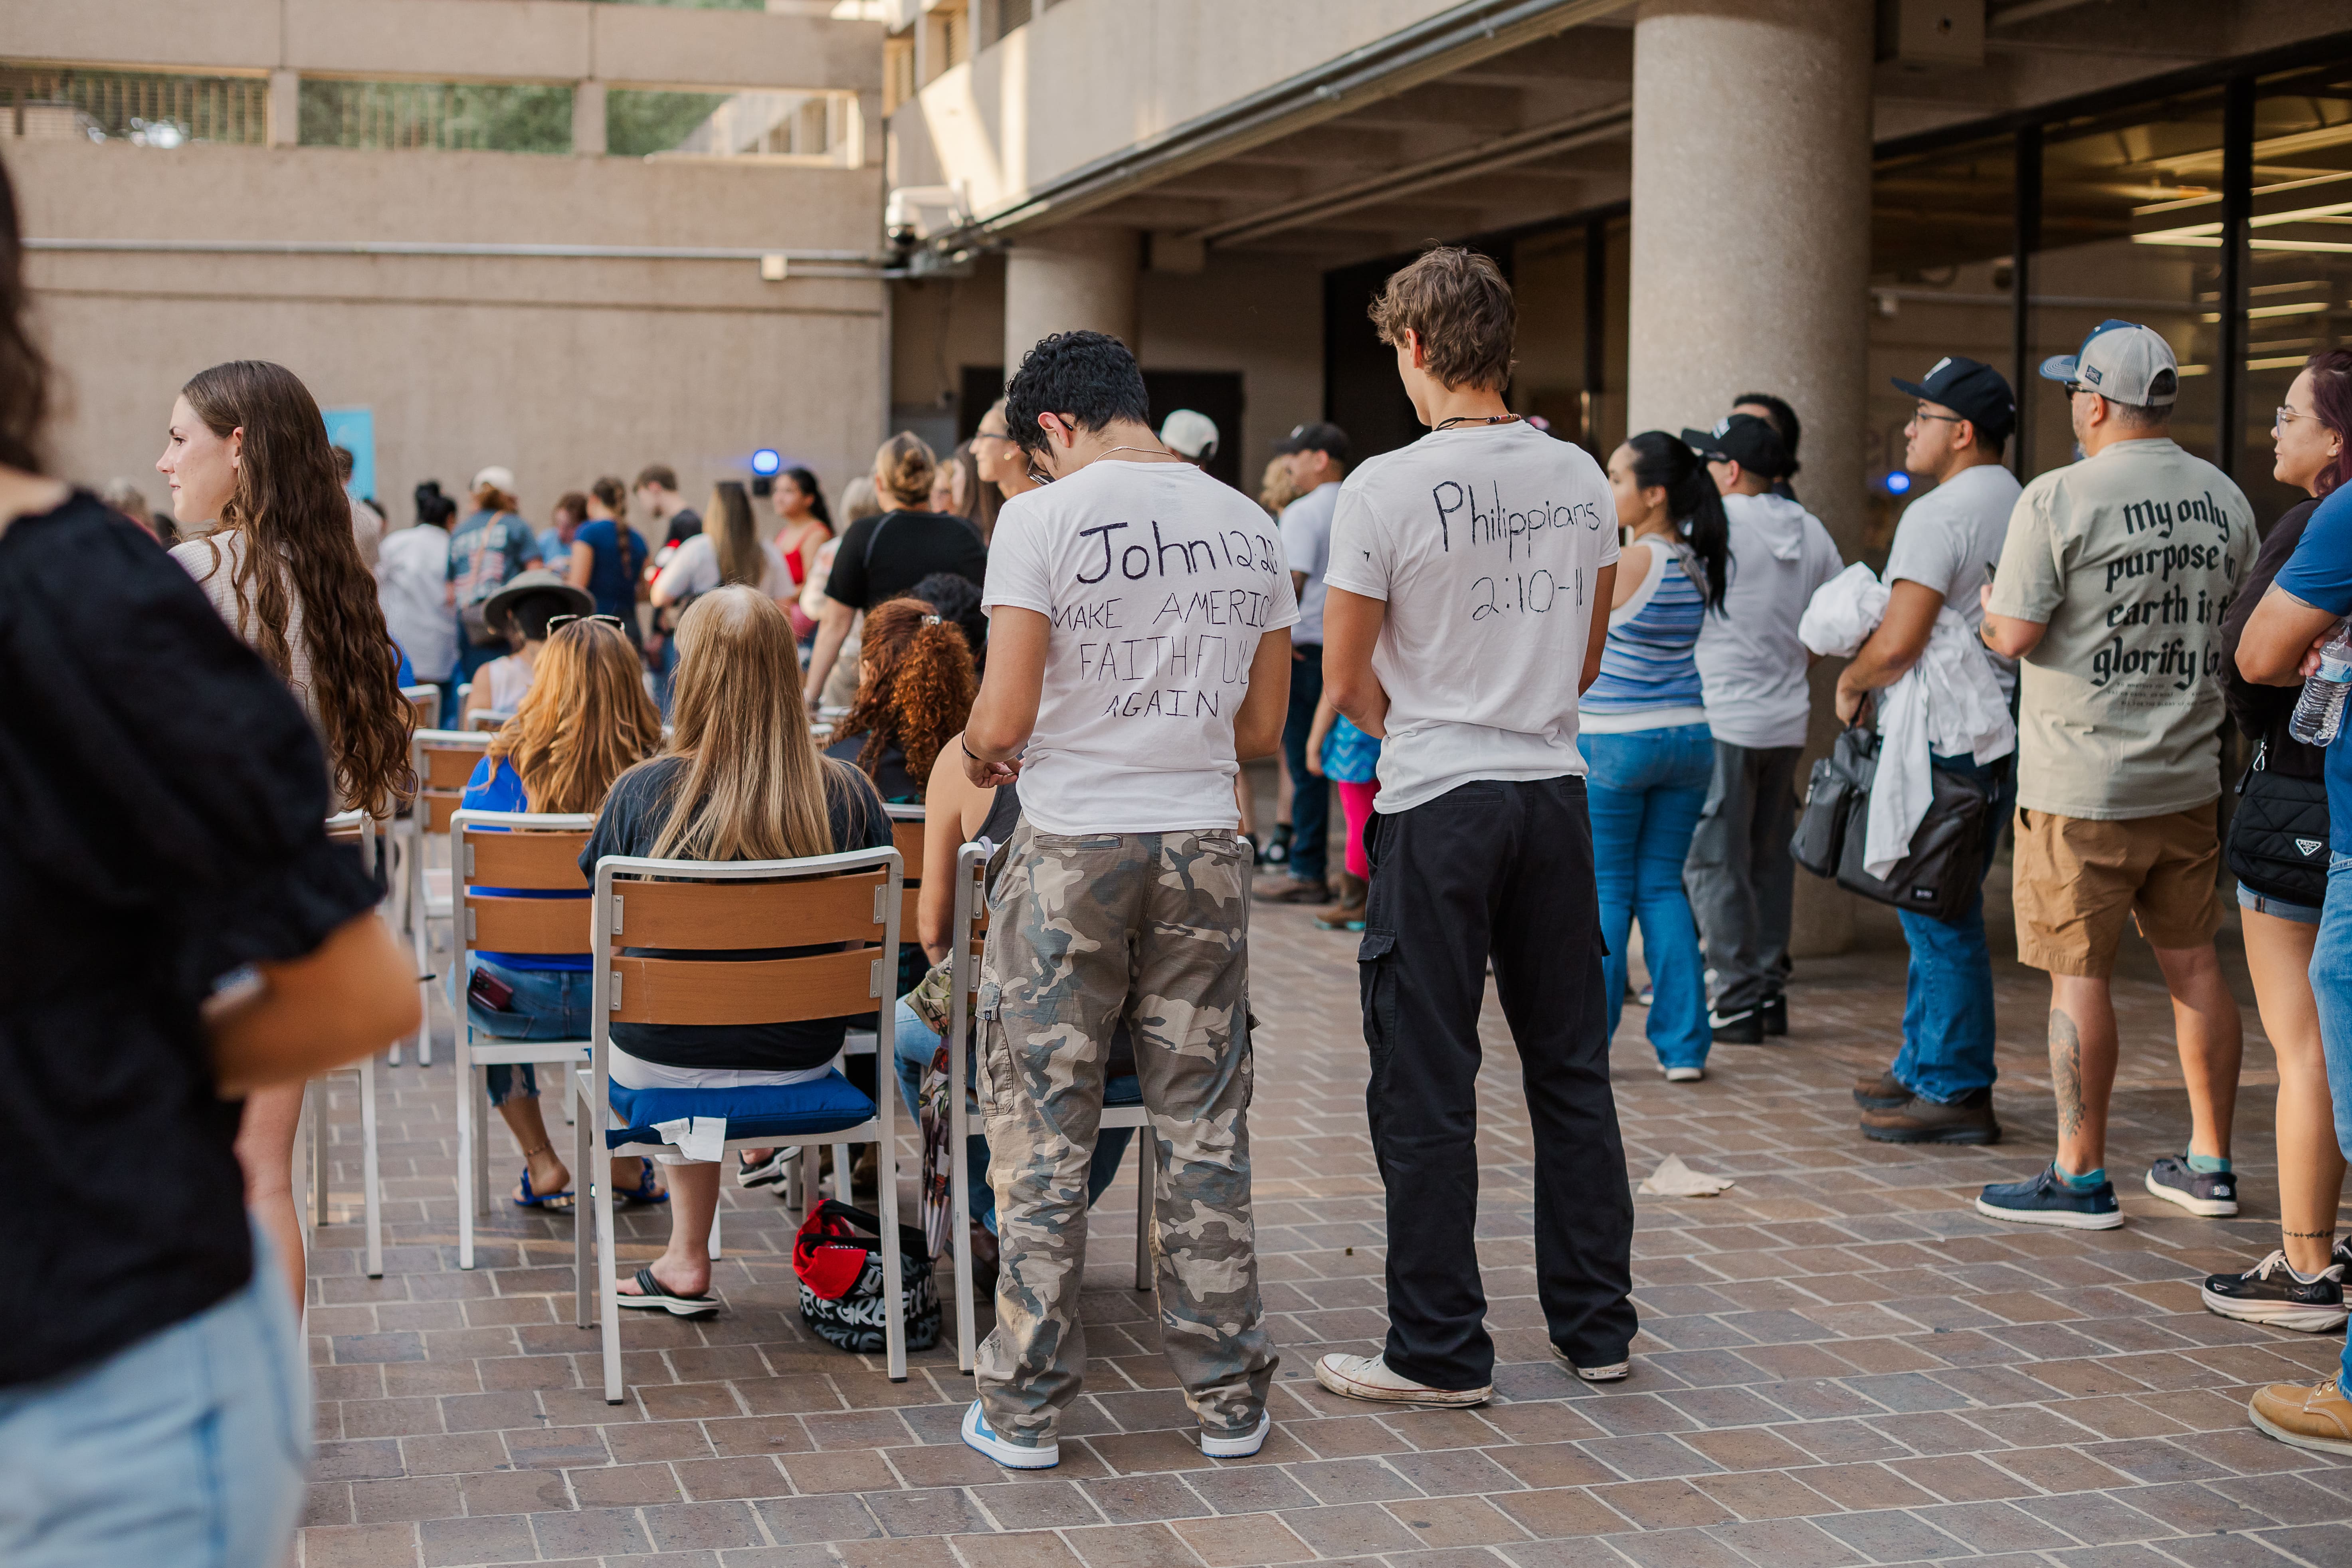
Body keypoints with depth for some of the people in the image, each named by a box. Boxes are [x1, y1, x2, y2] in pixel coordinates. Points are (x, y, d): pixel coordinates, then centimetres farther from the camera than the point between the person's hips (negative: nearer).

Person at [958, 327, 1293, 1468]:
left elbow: (1005, 713, -13)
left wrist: (982, 755, 9)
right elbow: (1262, 730, 9)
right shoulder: (1247, 528, 6)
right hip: (1204, 848, 4)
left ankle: (1025, 1408, 11)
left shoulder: (1042, 520, -8)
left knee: (1042, 1130, 5)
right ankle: (1226, 1398, 17)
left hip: (1073, 848, -4)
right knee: (1203, 1127, 11)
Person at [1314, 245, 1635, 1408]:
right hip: (1556, 790, 5)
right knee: (1571, 1070, 14)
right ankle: (1596, 1326, 22)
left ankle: (1440, 1352, 8)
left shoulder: (1384, 490, -11)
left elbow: (1347, 680, -5)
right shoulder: (1581, 480, 5)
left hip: (1439, 803, -5)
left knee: (1426, 1088, 3)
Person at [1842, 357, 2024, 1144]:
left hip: (1945, 741, -10)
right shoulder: (2024, 506, 14)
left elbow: (1897, 643, -24)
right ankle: (1923, 1067, 27)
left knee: (1940, 917, -4)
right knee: (1936, 910, 18)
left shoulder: (1939, 513, -16)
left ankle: (1957, 1093, -1)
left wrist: (1851, 680, -3)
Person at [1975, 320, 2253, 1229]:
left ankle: (2080, 1178, 5)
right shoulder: (2224, 499, 7)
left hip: (2083, 786, -6)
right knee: (2193, 963, 13)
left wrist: (1990, 606, 7)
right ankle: (2209, 1166, 20)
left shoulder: (2059, 499, -13)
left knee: (2078, 974, 0)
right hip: (2191, 776, 6)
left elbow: (2015, 635, -14)